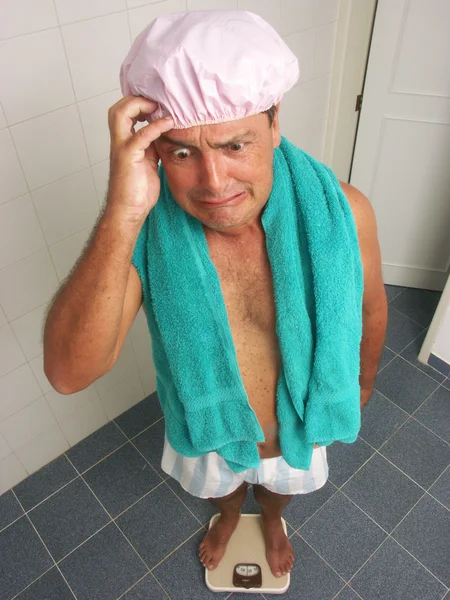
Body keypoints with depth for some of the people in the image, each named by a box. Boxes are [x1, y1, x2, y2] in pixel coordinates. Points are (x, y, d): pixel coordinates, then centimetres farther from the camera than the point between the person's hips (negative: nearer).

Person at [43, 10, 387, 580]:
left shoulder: (340, 211, -30)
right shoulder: (143, 224, -30)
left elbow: (369, 308, -10)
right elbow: (68, 371, -39)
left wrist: (364, 378, 8)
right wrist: (122, 215, -51)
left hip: (296, 431, 1)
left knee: (281, 487, 35)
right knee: (223, 486, 35)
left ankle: (271, 520, 73)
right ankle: (230, 513, 74)